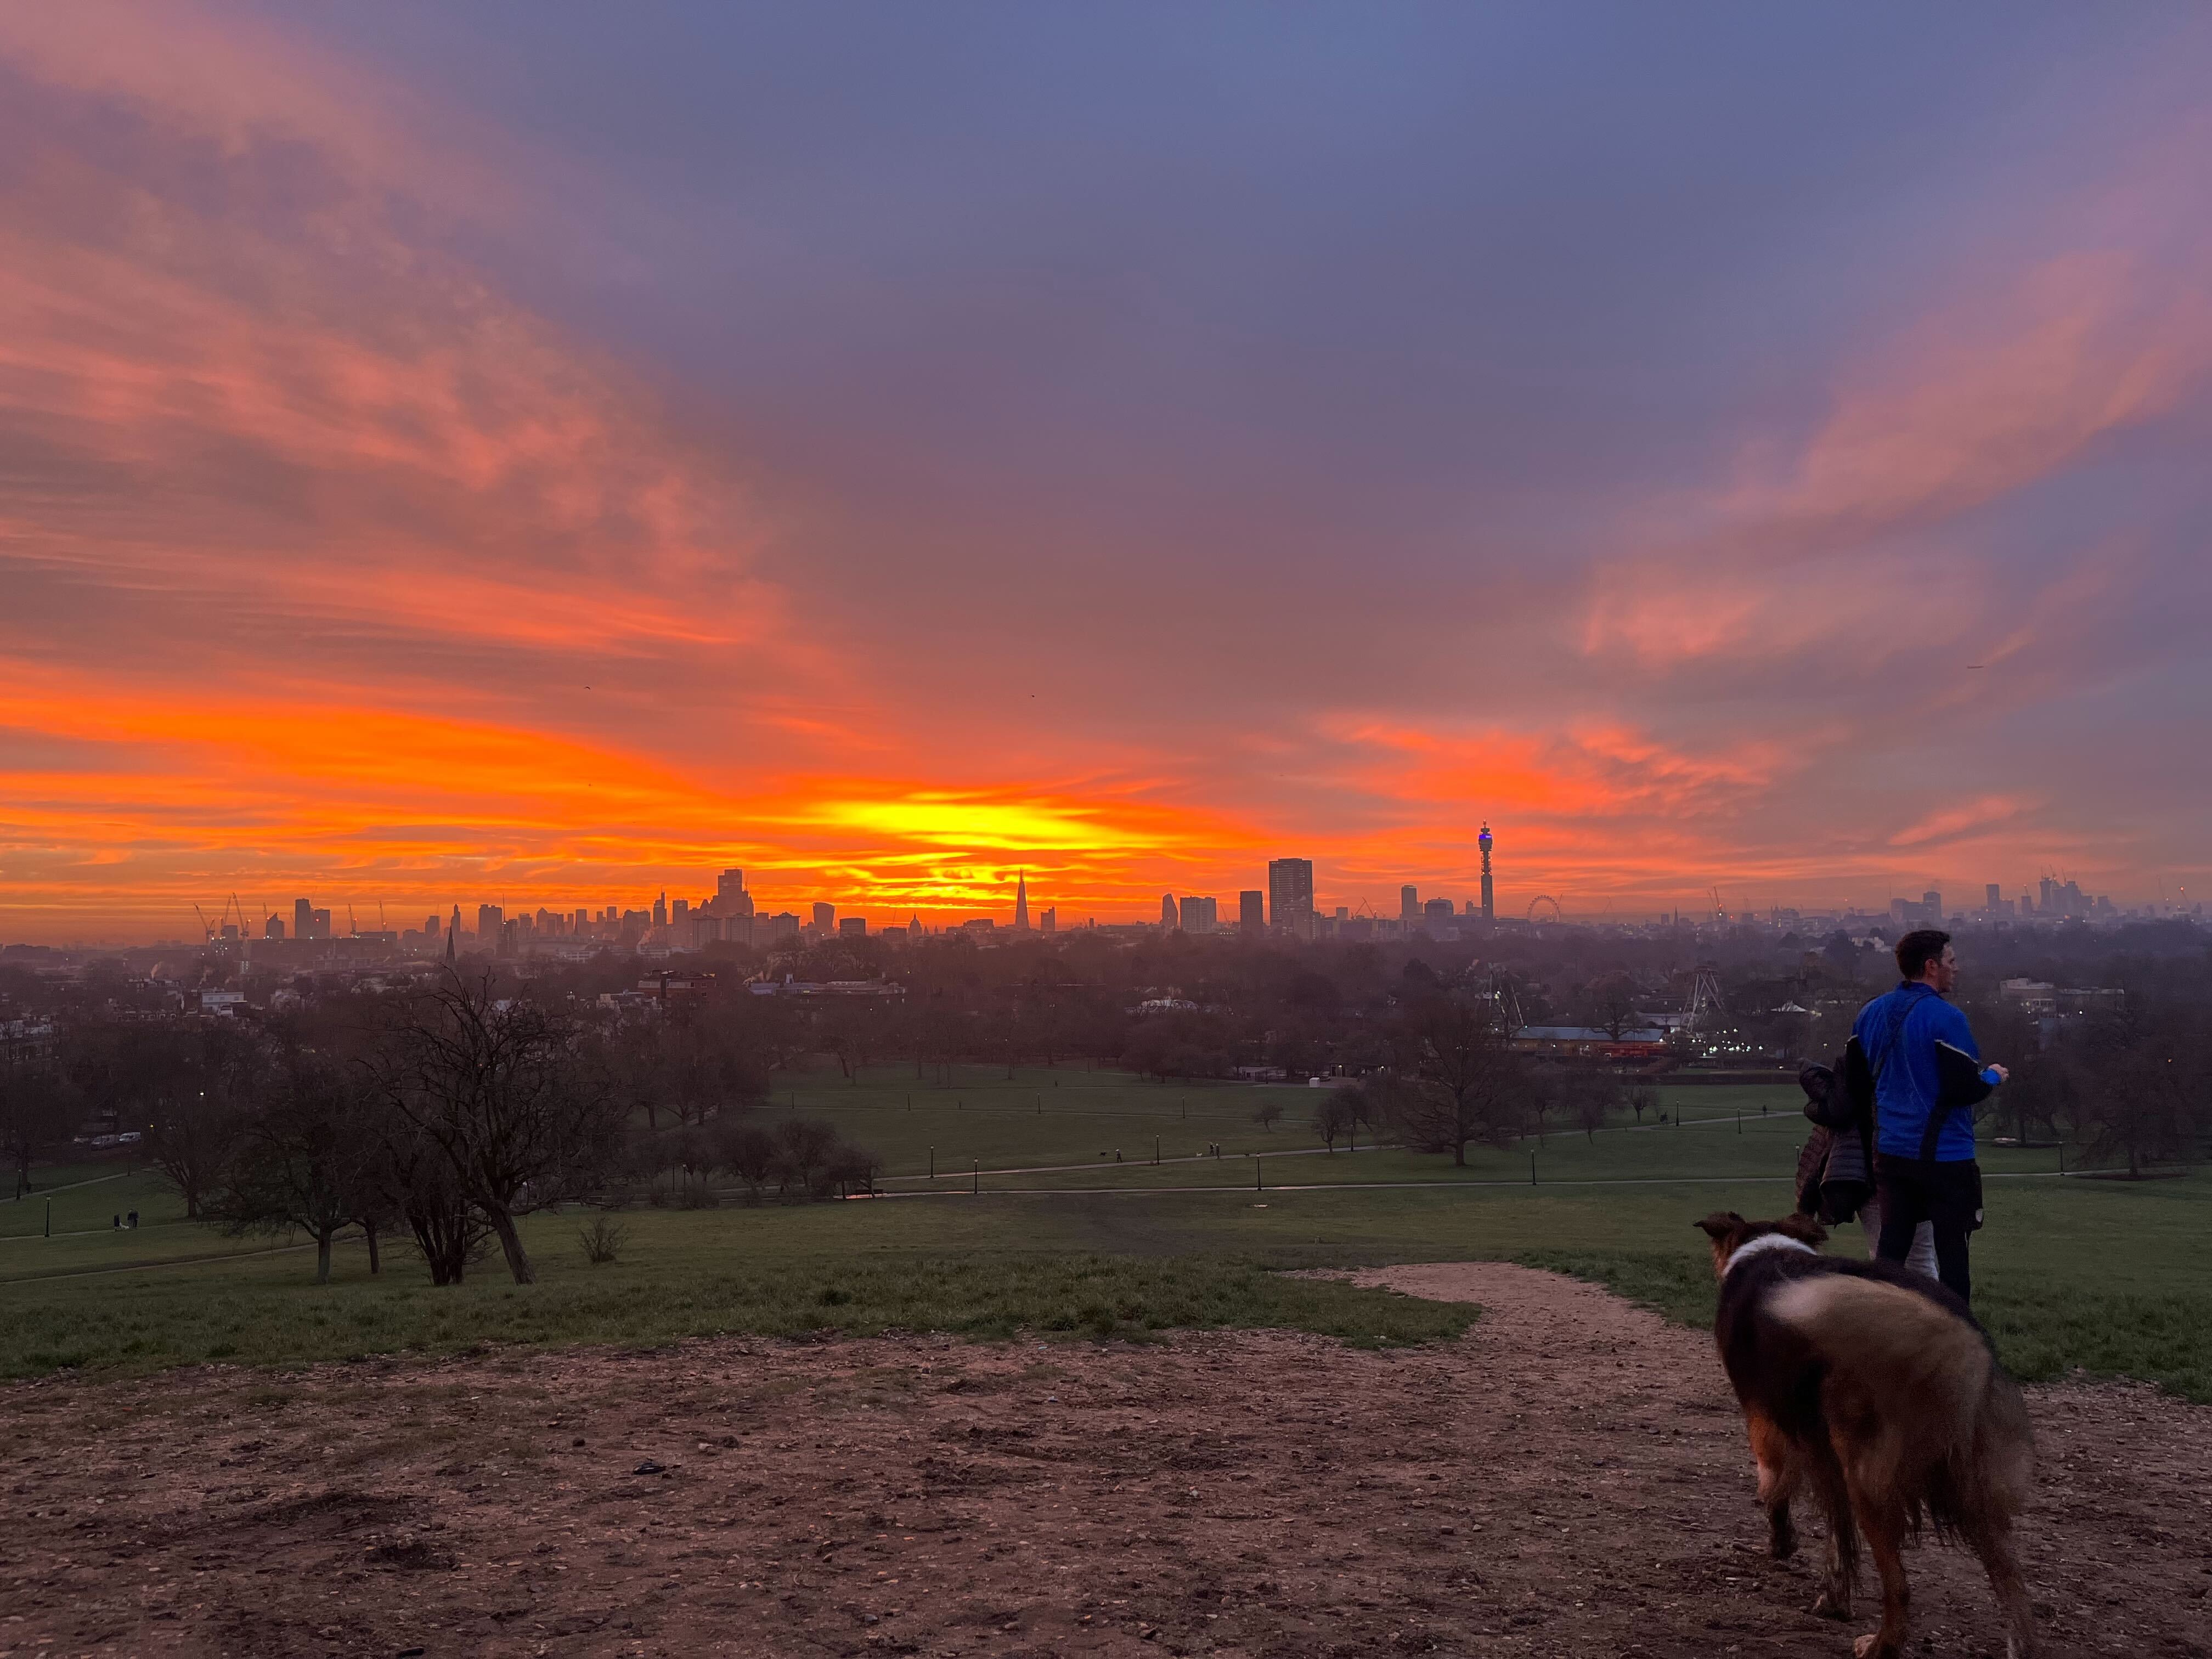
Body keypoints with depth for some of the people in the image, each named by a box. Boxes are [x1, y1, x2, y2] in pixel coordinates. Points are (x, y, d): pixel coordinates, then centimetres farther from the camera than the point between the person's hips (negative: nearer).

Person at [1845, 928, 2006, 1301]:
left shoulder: (1870, 1014, 5)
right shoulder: (1945, 1018, -16)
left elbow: (1855, 1085, 10)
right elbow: (1966, 1090, -18)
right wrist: (1993, 1076, 2)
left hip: (1890, 1154, 6)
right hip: (1945, 1156, -6)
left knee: (1891, 1248, 12)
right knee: (1951, 1252, 5)